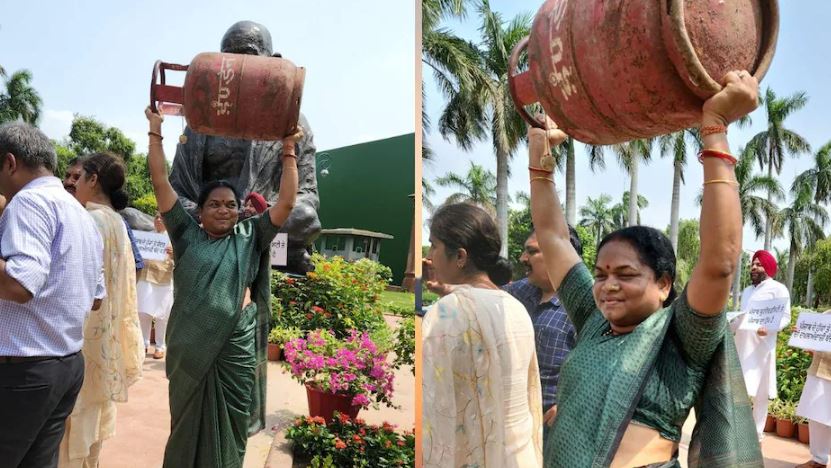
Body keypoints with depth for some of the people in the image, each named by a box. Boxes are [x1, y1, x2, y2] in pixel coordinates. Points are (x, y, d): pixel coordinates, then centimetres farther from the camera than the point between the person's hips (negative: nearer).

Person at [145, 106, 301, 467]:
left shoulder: (250, 238, 7)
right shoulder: (187, 235, 5)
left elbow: (286, 202, 2)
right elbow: (160, 183, 3)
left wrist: (289, 152, -1)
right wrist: (155, 131, 2)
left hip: (236, 345, 0)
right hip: (191, 346, 0)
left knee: (229, 427, 9)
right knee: (188, 424, 13)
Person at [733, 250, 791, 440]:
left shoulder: (778, 289, 0)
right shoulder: (747, 291, 22)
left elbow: (785, 317, -8)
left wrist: (769, 328, -26)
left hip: (761, 347, -6)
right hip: (741, 345, 7)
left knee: (760, 393, -1)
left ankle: (756, 435, 5)